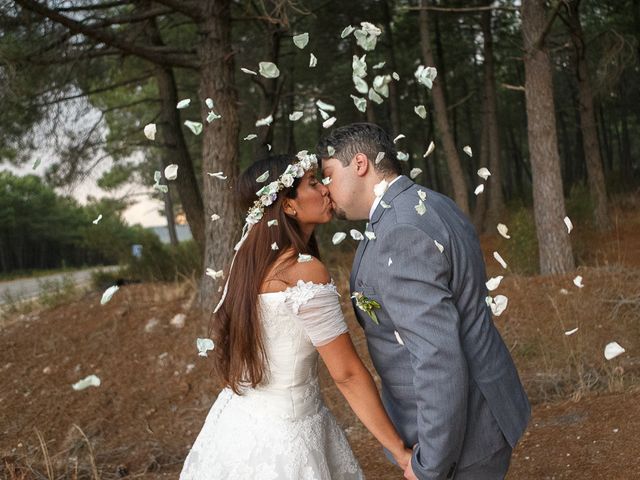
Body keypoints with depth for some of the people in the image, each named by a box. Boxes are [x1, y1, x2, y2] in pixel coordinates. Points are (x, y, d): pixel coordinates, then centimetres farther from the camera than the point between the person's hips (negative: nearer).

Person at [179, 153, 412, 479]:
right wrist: (401, 452, -15)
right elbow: (347, 374, -21)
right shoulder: (305, 271, -22)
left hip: (240, 417, 8)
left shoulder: (248, 256, 1)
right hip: (281, 432, -8)